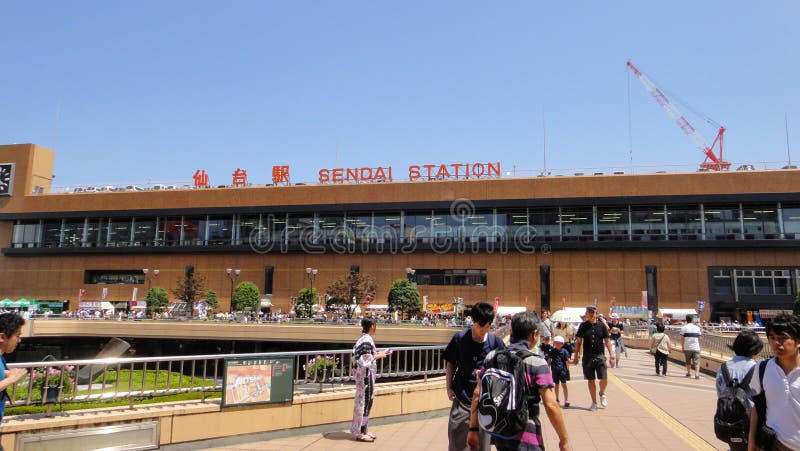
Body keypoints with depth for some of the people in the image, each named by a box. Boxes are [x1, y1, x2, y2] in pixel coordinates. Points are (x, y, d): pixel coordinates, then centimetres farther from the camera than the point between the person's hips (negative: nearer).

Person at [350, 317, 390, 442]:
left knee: (367, 400, 15)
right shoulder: (367, 340, -18)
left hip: (362, 374, 10)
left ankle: (363, 429, 23)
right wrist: (378, 356, -12)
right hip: (366, 374, -10)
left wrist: (378, 354, 15)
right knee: (364, 400, -2)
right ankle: (360, 432, 6)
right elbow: (365, 360, -23)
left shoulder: (362, 339, 10)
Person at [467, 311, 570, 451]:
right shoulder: (537, 362, -12)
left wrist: (473, 429, 8)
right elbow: (550, 405, -15)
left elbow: (477, 394, 2)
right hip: (525, 438, -5)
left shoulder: (492, 356, 1)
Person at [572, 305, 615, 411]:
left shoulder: (602, 325, 2)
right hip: (587, 357, 1)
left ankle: (602, 394, 23)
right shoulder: (583, 326, 2)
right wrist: (576, 356, 4)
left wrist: (611, 355, 1)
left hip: (599, 356, -1)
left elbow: (607, 341, 6)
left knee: (604, 379, -9)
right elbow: (578, 341, 6)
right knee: (590, 380, 6)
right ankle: (594, 402, 19)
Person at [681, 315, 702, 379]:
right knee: (696, 362, 0)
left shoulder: (684, 328, -1)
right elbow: (699, 339, 9)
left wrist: (682, 347, 8)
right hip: (696, 348, 0)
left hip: (687, 348, 0)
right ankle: (697, 374, -15)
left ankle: (688, 373, 25)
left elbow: (682, 339, -1)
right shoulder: (697, 328, 5)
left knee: (688, 362, 17)